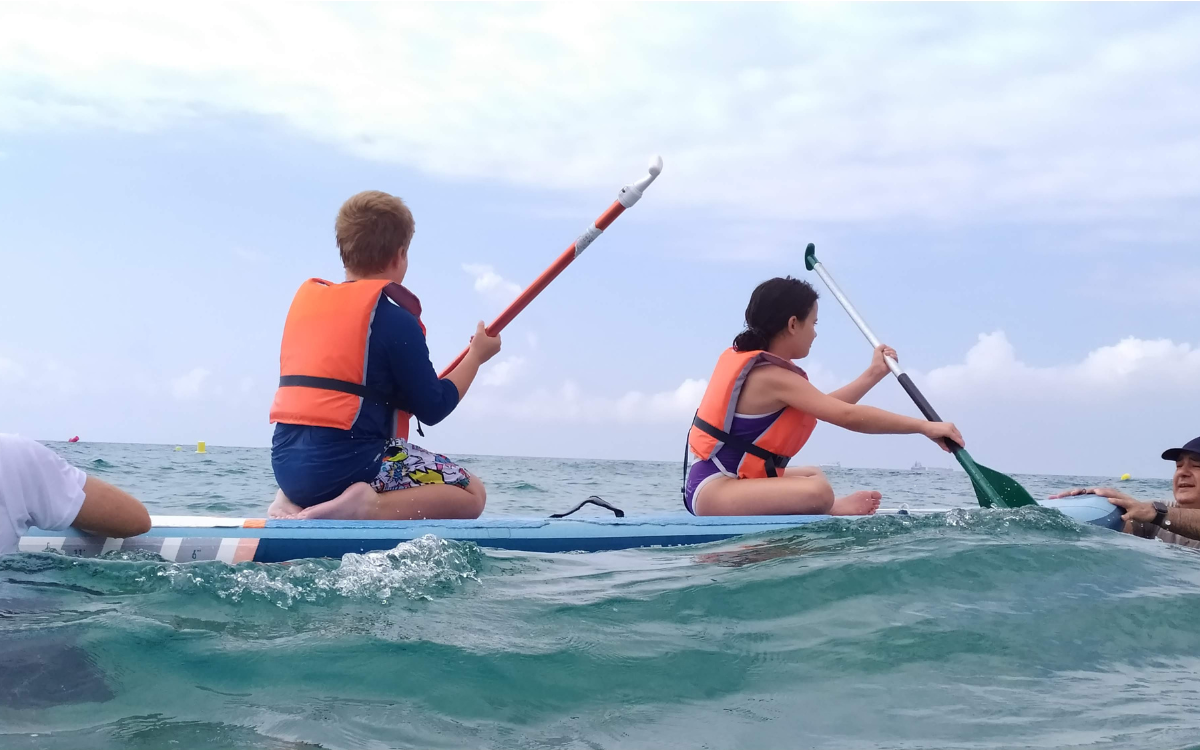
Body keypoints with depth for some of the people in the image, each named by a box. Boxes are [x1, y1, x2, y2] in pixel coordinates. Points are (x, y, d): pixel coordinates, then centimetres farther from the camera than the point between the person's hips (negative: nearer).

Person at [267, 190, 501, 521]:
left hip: (287, 464, 8)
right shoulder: (395, 319, -9)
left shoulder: (305, 298, 12)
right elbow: (433, 409, -3)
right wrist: (476, 356, 10)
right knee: (472, 492, 4)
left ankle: (293, 499, 8)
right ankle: (369, 508, -19)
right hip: (346, 462, -8)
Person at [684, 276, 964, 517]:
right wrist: (924, 426, -19)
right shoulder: (772, 376, -18)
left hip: (721, 482, 11)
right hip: (713, 490, -11)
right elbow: (848, 416, -23)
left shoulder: (752, 360, 13)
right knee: (818, 492, -33)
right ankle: (830, 509, -1)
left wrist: (874, 374, 18)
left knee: (813, 475, 33)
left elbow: (829, 408, 15)